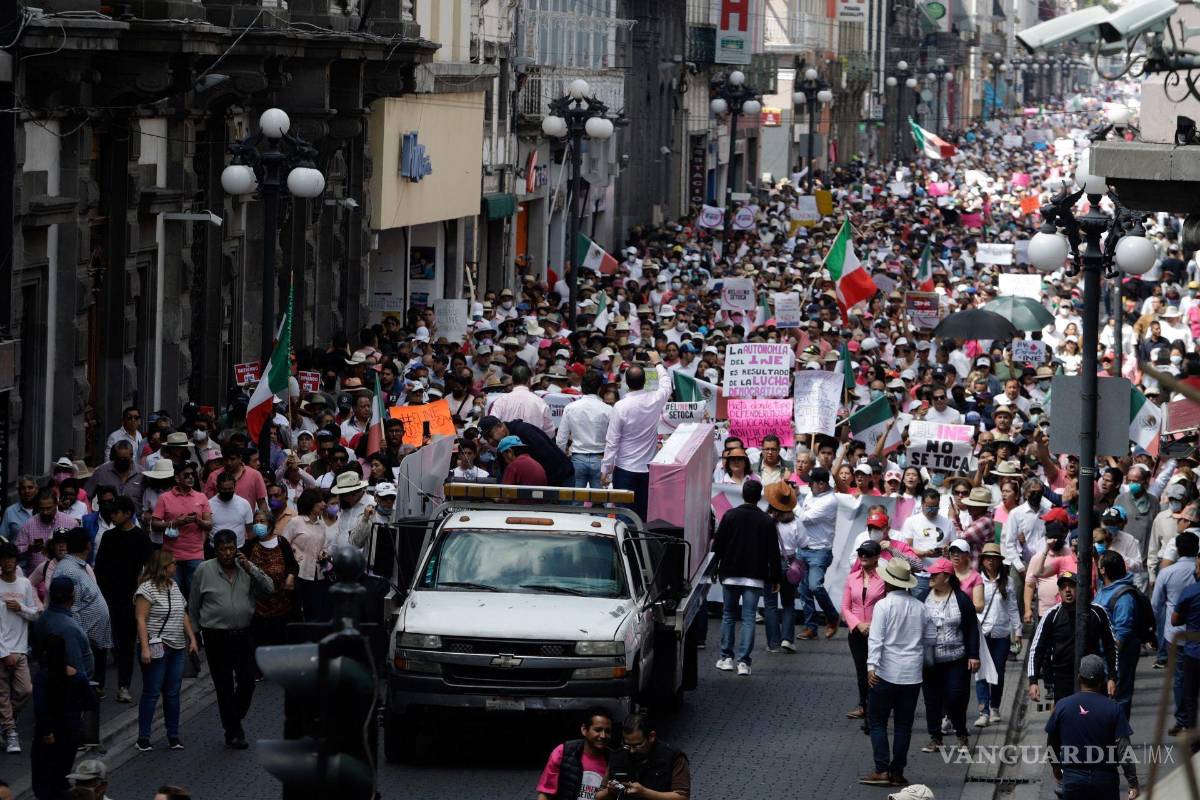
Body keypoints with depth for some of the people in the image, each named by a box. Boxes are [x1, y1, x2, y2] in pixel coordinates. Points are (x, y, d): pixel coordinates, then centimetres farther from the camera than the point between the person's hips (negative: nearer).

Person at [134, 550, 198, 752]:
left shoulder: (174, 586, 13)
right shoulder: (147, 589, -12)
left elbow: (183, 615, 21)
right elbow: (141, 620, -16)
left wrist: (192, 638, 16)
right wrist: (145, 648, -21)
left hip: (177, 649, 7)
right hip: (156, 648, -7)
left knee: (173, 693, 9)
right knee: (151, 693, -3)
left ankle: (173, 736, 14)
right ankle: (143, 738, 2)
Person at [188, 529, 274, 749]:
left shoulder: (246, 568, 5)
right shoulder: (205, 571, -2)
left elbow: (269, 589, -5)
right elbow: (193, 606, 5)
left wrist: (249, 569, -15)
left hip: (243, 634, 3)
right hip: (217, 637, -3)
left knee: (247, 681, 4)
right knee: (224, 685, 1)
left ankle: (235, 720, 27)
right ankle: (233, 732, 9)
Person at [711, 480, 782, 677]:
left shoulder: (730, 516, -2)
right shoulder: (767, 521, -2)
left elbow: (718, 545, 0)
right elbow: (773, 552, 0)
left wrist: (715, 568, 10)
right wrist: (775, 579, 6)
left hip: (731, 576, 0)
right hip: (755, 577, 0)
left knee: (728, 616, 13)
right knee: (749, 618, 0)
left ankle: (726, 658, 11)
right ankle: (743, 662, -7)